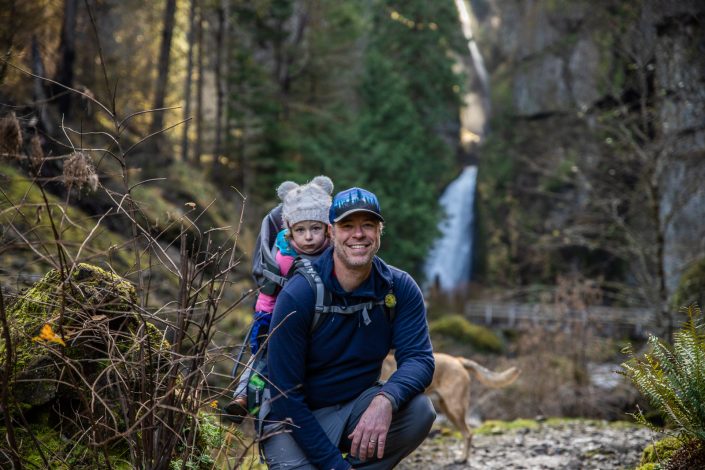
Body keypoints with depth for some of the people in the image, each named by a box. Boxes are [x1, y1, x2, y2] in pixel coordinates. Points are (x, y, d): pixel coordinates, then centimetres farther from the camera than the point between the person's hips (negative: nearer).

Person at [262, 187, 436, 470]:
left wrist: (385, 400, -41)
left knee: (419, 410, -25)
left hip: (358, 405, 3)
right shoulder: (297, 296, -20)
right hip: (296, 420, -3)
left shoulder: (400, 288, -9)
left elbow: (419, 359, -18)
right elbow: (286, 395, -19)